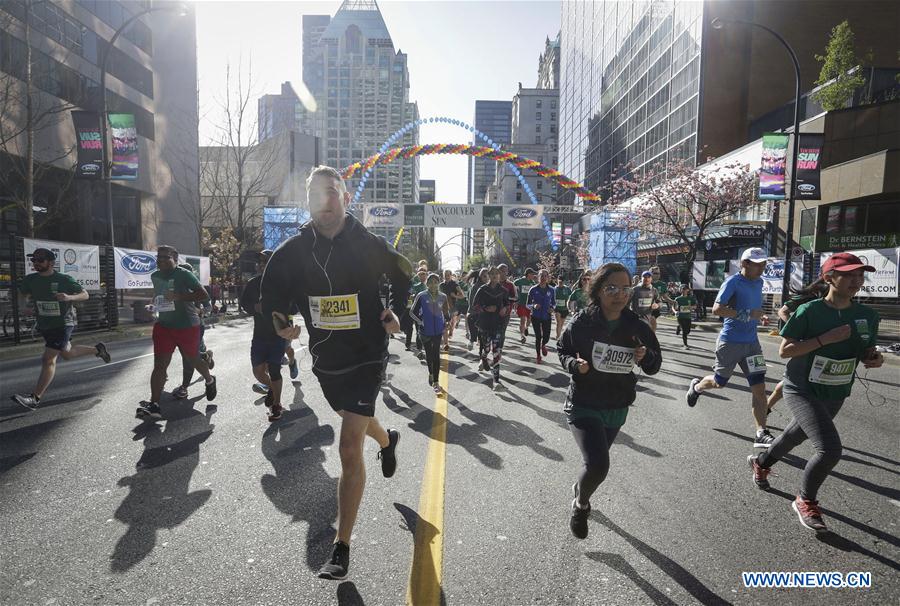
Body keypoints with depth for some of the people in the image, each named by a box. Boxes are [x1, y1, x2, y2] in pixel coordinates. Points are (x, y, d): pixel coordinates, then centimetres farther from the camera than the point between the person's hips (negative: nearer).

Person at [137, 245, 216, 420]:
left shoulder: (184, 274, -14)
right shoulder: (155, 276, 7)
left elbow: (204, 295, -20)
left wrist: (179, 296, -29)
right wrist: (154, 305, 10)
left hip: (187, 326, -5)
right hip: (164, 325, 5)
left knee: (193, 360, 11)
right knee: (159, 365, -4)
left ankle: (210, 381, 41)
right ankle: (154, 405, -4)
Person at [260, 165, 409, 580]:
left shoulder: (370, 246, -11)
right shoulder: (292, 251, -5)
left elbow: (403, 274, 8)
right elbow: (271, 295, 6)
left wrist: (396, 311, -6)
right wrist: (279, 322, -15)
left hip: (366, 357, -4)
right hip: (324, 359, 5)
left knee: (349, 449, -10)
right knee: (355, 418, 29)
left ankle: (341, 549, 5)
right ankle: (387, 440, 65)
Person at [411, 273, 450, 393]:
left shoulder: (443, 297, 0)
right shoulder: (421, 296, -7)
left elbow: (446, 312, 14)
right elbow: (412, 312, -1)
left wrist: (447, 323, 5)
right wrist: (420, 322, -7)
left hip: (438, 330, 0)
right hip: (425, 331, 0)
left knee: (436, 354, -4)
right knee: (428, 353, 14)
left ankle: (436, 381, -1)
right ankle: (431, 373, 39)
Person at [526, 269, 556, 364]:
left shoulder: (551, 290, -2)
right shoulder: (533, 289, -7)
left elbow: (554, 303, 11)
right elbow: (527, 304, -1)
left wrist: (552, 308, -10)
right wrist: (533, 306, -22)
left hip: (547, 317, 1)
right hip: (536, 317, -1)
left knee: (546, 337, -1)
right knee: (538, 337, 3)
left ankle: (543, 345, 38)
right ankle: (538, 356, 24)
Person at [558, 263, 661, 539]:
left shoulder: (637, 327, -8)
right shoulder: (580, 322, -16)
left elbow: (654, 367, 1)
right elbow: (562, 351, -1)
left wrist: (646, 356, -21)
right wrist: (574, 364, -22)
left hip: (617, 408, 4)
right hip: (583, 404, -4)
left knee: (596, 461, 24)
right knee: (598, 464, -19)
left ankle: (579, 488, 58)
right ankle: (581, 504, 15)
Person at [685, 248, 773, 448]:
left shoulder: (759, 282, 10)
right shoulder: (733, 281, -13)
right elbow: (717, 309, -24)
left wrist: (759, 316, 12)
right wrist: (747, 315, -25)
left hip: (752, 342, 6)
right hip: (730, 341, -6)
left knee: (759, 387, -2)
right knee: (719, 383, 11)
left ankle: (761, 434, 2)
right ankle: (696, 386, 44)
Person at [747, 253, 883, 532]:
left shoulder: (867, 315, -3)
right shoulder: (810, 311, -19)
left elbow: (866, 351, 10)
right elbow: (784, 350, -19)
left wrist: (874, 358, -13)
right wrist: (826, 338, -27)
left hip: (835, 395, 6)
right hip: (802, 390, -6)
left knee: (796, 436, 24)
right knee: (830, 449, -20)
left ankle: (761, 462, 54)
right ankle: (805, 501, 6)